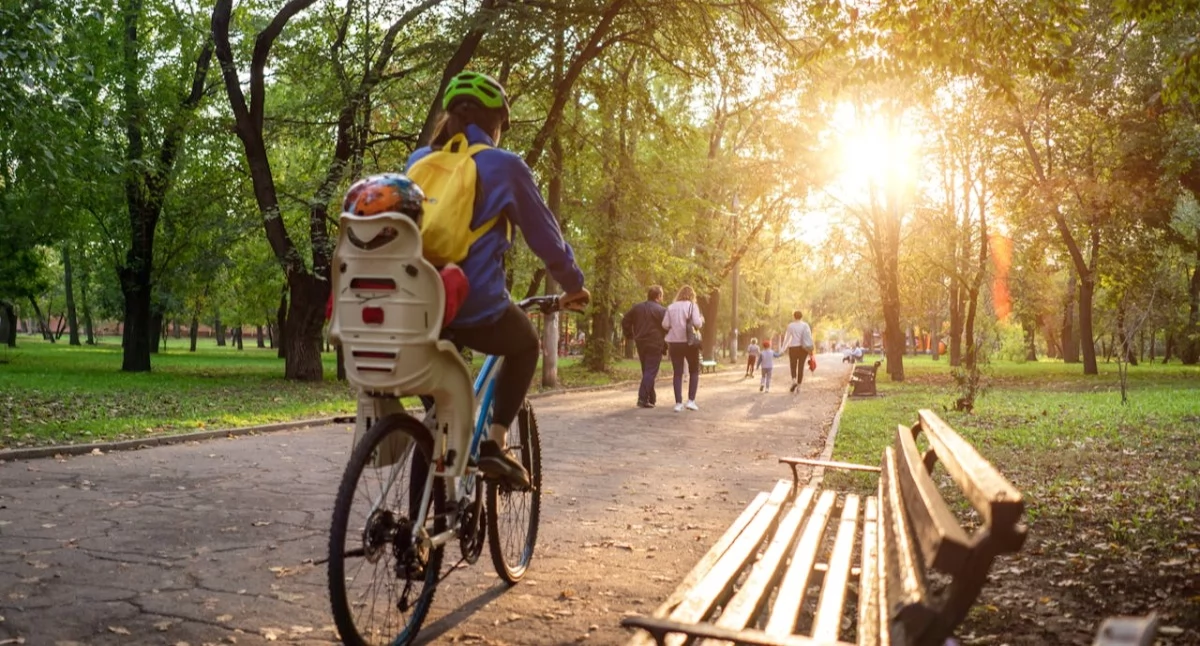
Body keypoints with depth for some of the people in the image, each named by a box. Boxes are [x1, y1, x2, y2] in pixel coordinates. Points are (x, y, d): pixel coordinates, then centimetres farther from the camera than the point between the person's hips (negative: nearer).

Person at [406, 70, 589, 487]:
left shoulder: (419, 161, 15)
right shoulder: (504, 166, 1)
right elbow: (546, 238, 7)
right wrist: (575, 286, 24)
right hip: (475, 307, -5)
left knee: (445, 356, 37)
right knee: (525, 344, 26)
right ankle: (495, 444, 11)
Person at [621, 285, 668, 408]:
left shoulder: (636, 308, 10)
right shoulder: (661, 310, -9)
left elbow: (625, 321, 12)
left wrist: (630, 336, 17)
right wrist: (666, 344, -1)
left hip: (641, 344, 6)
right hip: (655, 345, -6)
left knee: (646, 370, 17)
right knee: (651, 371, -5)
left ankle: (652, 397, 24)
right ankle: (643, 398, -15)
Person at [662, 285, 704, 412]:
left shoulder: (671, 307, 6)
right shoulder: (692, 305, -3)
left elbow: (665, 325, 0)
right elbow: (697, 323, -13)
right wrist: (702, 320, 8)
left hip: (674, 342, 2)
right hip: (690, 342, -2)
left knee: (677, 373, 6)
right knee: (694, 371, 12)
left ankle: (678, 403, -1)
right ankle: (691, 401, 1)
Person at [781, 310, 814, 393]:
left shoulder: (791, 325, -3)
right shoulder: (805, 325, 0)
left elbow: (787, 337, -2)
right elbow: (809, 336, -3)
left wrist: (784, 347, 6)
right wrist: (810, 348, -1)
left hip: (793, 347, -1)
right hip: (803, 348, 2)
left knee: (793, 366, 9)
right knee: (801, 367, 8)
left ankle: (794, 381, -17)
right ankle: (799, 386, 7)